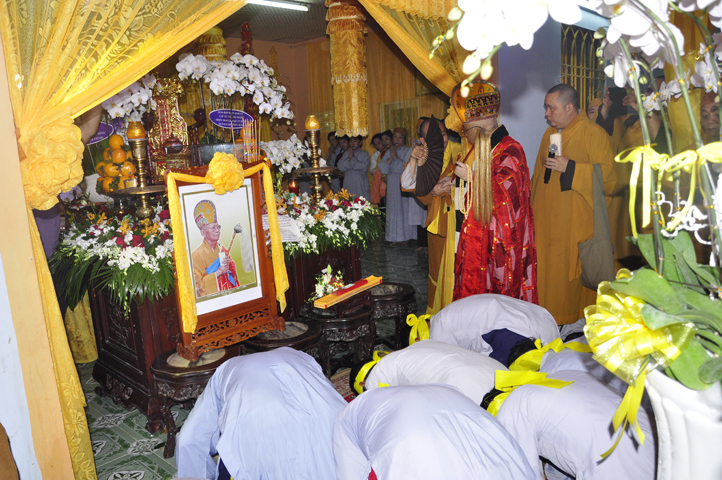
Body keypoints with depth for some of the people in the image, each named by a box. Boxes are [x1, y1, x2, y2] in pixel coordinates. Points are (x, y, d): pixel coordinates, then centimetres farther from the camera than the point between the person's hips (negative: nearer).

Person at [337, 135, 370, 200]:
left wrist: (352, 158, -3)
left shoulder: (364, 154, 5)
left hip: (360, 184, -2)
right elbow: (341, 167, 1)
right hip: (348, 184, 3)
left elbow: (364, 167, -11)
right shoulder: (346, 153, 14)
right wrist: (349, 158, -8)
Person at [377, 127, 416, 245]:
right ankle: (396, 238, 11)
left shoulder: (408, 151, 0)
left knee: (404, 208, -4)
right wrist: (391, 158, -10)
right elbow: (382, 168, 2)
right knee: (393, 209, 4)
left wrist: (396, 158, -11)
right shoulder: (389, 152, 13)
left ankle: (406, 237, 3)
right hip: (392, 185, 4)